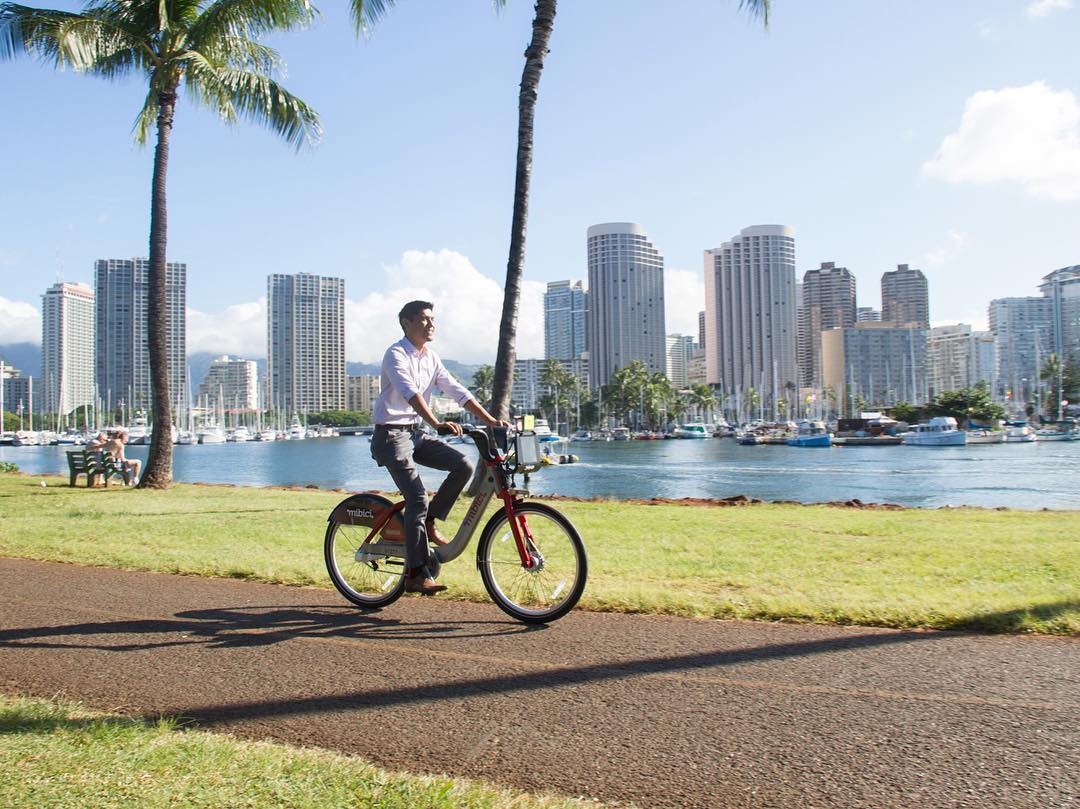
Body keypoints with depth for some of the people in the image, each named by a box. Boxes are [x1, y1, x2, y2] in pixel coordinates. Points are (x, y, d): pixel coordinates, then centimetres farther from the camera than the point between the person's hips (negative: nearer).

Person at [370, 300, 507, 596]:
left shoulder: (430, 358, 11)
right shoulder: (396, 355, -13)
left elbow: (458, 391, 8)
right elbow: (410, 393, -29)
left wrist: (491, 420, -1)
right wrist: (438, 424, -43)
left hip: (416, 432, 7)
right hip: (391, 434, -7)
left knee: (463, 465, -12)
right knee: (418, 498, -17)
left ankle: (429, 522, 4)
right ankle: (416, 574, -10)